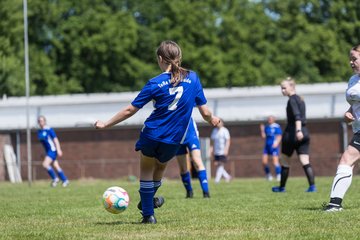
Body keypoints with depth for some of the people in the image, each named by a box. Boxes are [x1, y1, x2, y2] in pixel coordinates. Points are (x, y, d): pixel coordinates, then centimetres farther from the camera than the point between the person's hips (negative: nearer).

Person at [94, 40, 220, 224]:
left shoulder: (155, 83, -9)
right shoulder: (192, 78, -3)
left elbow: (130, 110, -6)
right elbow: (205, 112, 0)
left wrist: (106, 124, 4)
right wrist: (212, 120, 23)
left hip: (151, 134, -2)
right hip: (173, 140, 2)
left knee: (146, 171, 17)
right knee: (160, 166, 28)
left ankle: (148, 214, 16)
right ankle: (147, 201, 43)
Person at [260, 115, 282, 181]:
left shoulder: (277, 127, -4)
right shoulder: (266, 127, 13)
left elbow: (279, 136, -6)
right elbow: (263, 136, 13)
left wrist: (276, 143, -20)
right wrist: (262, 130, 0)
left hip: (274, 146, -6)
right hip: (267, 145, 6)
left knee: (275, 161, -13)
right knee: (264, 161, 0)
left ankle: (279, 175, -9)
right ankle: (268, 174, 16)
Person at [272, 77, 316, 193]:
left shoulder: (292, 99, -8)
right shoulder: (300, 99, 18)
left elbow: (297, 115, -23)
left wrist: (298, 130, -34)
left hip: (292, 132, -8)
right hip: (304, 133, 8)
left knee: (284, 161, 8)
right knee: (305, 162, -1)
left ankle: (282, 187, 18)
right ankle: (312, 186, -15)